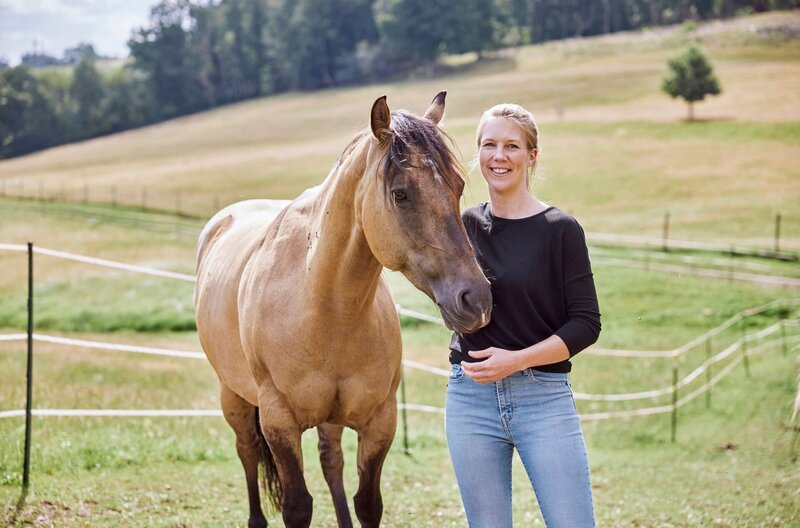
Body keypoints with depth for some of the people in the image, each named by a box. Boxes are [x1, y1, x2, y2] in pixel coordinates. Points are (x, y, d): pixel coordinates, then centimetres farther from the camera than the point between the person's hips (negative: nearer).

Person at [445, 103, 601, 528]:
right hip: (471, 397, 3)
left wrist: (517, 359, -16)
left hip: (544, 397, -3)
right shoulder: (465, 225, 8)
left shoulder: (561, 230, -3)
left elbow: (586, 324, -6)